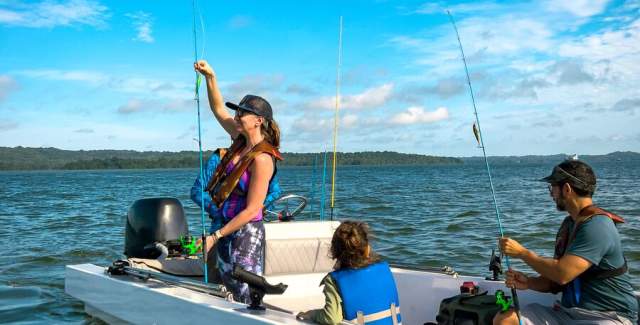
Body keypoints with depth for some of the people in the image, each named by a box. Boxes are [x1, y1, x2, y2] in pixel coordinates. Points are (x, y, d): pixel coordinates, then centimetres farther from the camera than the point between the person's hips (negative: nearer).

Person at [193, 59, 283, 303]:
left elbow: (251, 210, -22)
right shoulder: (242, 141, 3)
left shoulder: (262, 158, -21)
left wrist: (215, 236, -18)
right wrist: (210, 77, 4)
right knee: (230, 287, 15)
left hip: (247, 232, -9)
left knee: (247, 296, -3)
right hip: (228, 227, 9)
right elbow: (218, 110, 16)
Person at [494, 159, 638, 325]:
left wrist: (522, 252, -13)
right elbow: (557, 281, 15)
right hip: (568, 312, 8)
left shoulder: (597, 226, -17)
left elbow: (562, 274, -25)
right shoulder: (569, 224, 14)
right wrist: (529, 283, -5)